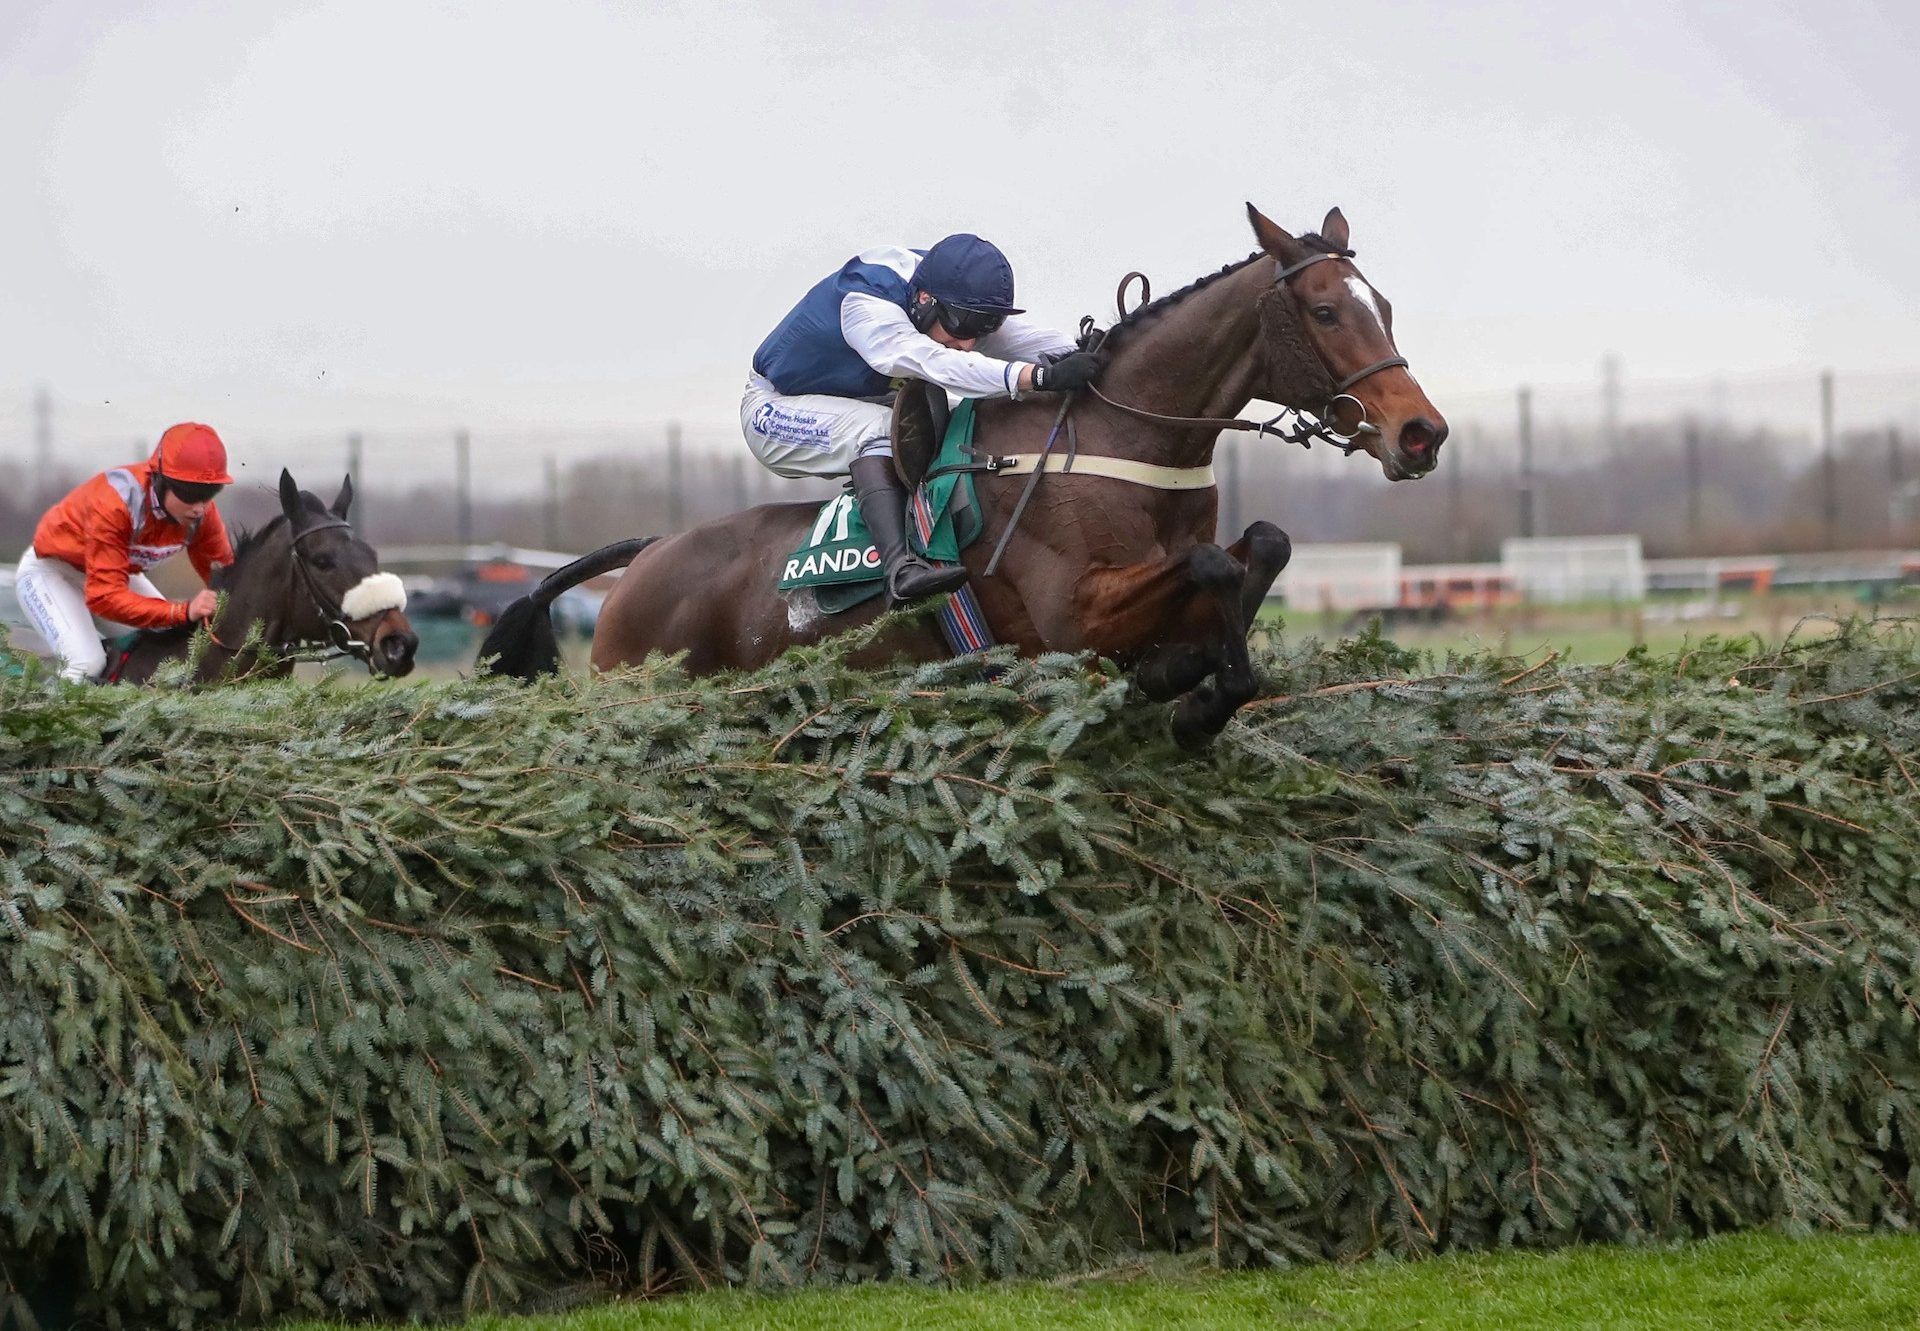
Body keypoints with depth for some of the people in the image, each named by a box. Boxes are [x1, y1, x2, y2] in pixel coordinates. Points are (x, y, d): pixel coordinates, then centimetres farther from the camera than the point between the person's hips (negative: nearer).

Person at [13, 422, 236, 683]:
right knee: (87, 664, -29)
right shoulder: (112, 504, -39)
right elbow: (104, 596, -42)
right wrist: (183, 612, -53)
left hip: (116, 573, 7)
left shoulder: (201, 510, -20)